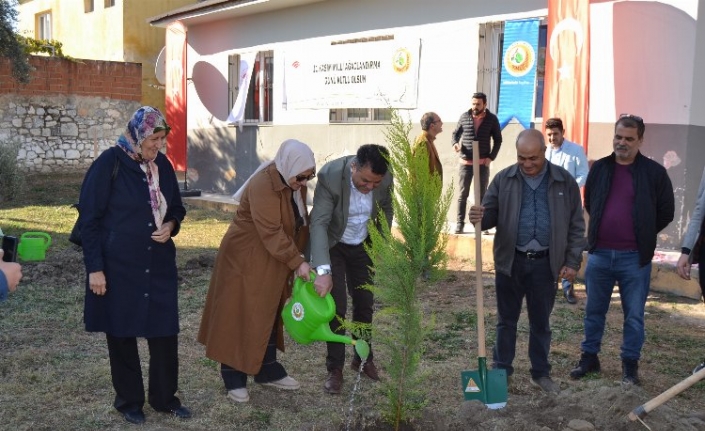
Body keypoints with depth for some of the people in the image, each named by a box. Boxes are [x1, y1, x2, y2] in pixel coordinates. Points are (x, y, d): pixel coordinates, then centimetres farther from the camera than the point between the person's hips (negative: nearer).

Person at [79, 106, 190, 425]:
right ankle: (129, 401, 24)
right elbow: (90, 219, -10)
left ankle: (165, 397, 24)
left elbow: (176, 207, 17)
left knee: (165, 332, 7)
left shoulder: (162, 165, 4)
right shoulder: (109, 163, -11)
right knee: (122, 333, 8)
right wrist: (95, 268, -13)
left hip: (159, 265, 5)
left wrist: (171, 226, -6)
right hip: (118, 266, -4)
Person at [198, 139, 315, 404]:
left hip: (273, 261, 9)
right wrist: (296, 262, -29)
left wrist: (298, 257, 5)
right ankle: (234, 379, 10)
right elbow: (271, 233, -29)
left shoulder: (294, 183, 1)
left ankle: (267, 371, 27)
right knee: (239, 317, 0)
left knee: (268, 316, 16)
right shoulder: (263, 185, -26)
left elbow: (299, 223, 10)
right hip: (245, 258, -9)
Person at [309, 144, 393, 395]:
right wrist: (323, 271, -45)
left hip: (363, 247, 4)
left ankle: (363, 358, 31)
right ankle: (335, 368, 8)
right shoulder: (330, 175, -33)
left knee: (365, 304, 11)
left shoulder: (386, 178, -21)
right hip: (331, 246, -3)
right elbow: (319, 223, -36)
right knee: (336, 306, -6)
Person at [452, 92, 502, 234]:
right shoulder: (464, 117, -1)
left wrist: (491, 157, -5)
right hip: (466, 162, 0)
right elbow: (455, 133, 9)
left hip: (483, 163, 0)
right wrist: (455, 143, -13)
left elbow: (498, 139, 6)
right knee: (463, 194, 3)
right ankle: (460, 222, 9)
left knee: (482, 194, 6)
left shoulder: (492, 119, -2)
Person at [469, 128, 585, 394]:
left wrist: (573, 261, -2)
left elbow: (576, 225, 2)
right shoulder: (504, 179, -3)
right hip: (510, 261, 0)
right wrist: (479, 217, -24)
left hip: (545, 263, 0)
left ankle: (541, 373, 28)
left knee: (541, 323, 13)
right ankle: (501, 370, 26)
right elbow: (491, 214, 0)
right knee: (506, 320, 12)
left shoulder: (564, 181, -2)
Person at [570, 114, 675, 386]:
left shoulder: (654, 172, -5)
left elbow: (666, 212, 3)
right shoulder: (600, 168, 4)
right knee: (594, 310, 13)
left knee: (634, 315, 7)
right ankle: (589, 358, 27)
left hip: (635, 257, -3)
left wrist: (641, 234, 7)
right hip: (599, 254, 3)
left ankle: (630, 364, 21)